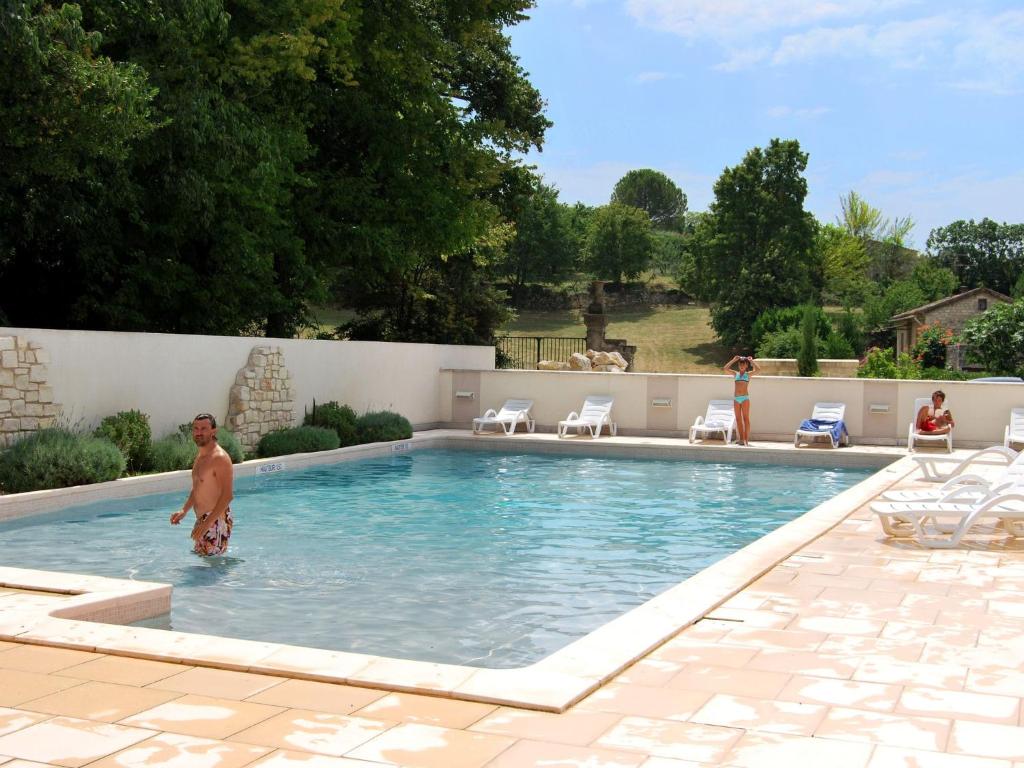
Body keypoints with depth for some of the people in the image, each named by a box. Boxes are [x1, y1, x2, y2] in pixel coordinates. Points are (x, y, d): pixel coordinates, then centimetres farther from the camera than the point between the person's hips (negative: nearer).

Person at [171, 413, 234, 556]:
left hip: (216, 521, -10)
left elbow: (227, 496, -22)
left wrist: (207, 523, -25)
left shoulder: (220, 458, -16)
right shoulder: (200, 457, 14)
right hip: (202, 520, 10)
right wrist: (184, 511, 12)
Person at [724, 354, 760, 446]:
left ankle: (746, 439, -7)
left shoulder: (748, 374, 6)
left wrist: (751, 360, 2)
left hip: (745, 398, -3)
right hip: (736, 398, 4)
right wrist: (733, 360, 7)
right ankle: (741, 439, 6)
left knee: (746, 418, -5)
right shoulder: (735, 374, 14)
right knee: (738, 419, 3)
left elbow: (758, 369, -9)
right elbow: (725, 368, 4)